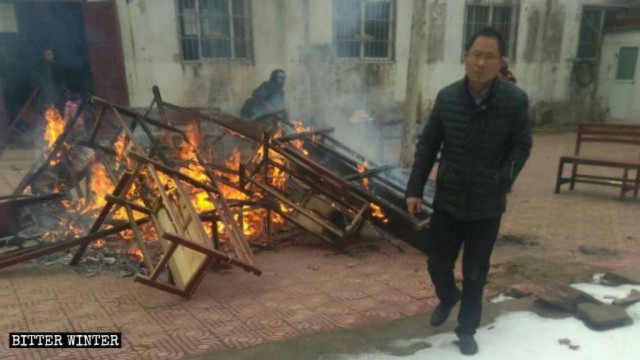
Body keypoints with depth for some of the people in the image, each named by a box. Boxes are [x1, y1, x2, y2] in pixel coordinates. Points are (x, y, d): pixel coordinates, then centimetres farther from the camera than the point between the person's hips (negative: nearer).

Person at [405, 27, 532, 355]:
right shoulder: (447, 96, -4)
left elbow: (521, 147, -1)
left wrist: (502, 182, -12)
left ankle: (466, 330, 33)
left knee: (475, 274, 11)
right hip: (447, 200, 2)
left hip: (487, 206, -2)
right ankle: (447, 298, 47)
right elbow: (427, 144, 2)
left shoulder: (515, 100, -11)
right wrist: (415, 188, -1)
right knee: (437, 263, 13)